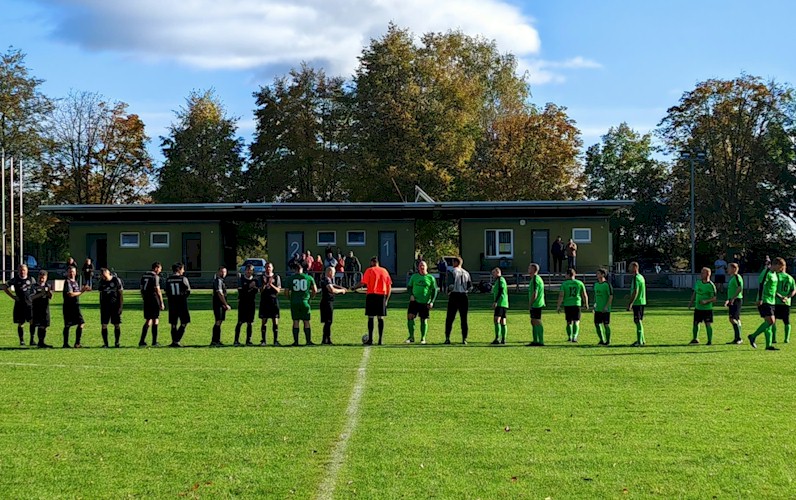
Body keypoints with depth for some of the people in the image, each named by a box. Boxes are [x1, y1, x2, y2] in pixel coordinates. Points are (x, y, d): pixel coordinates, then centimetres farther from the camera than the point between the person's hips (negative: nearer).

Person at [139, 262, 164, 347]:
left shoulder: (144, 275, 13)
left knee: (148, 321, 12)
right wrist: (162, 303, -10)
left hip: (146, 301, 7)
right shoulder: (155, 277, -10)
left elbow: (142, 289, 17)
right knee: (155, 320, 1)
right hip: (154, 301, -7)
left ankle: (142, 341, 6)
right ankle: (154, 342, 3)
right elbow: (158, 290, -13)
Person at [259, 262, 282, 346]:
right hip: (264, 301, 1)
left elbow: (278, 290, 1)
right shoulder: (262, 277, 9)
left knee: (275, 321, -4)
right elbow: (260, 291, 4)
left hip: (274, 300, -1)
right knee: (264, 321, 0)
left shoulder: (276, 277, 6)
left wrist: (271, 285, -14)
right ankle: (263, 340, 4)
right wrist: (265, 284, -14)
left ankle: (276, 340, -1)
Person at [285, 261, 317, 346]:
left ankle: (296, 341, 3)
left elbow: (286, 291, 1)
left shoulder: (290, 278, 1)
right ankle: (308, 341, 5)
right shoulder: (309, 278, 2)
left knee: (295, 322, 5)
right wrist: (311, 297, 19)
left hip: (294, 303, 0)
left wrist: (290, 298, 18)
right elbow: (315, 290, 4)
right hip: (305, 302, 0)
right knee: (306, 322, 6)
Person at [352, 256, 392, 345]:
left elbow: (363, 283, -8)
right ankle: (380, 340, 3)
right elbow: (389, 287, 11)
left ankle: (370, 339, -3)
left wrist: (354, 288, 7)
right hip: (382, 296, 3)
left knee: (370, 317, 1)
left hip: (372, 295, -3)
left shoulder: (369, 270, -2)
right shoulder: (384, 271, 11)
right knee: (380, 318, 6)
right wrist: (387, 299, 15)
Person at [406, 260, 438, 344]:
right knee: (410, 317, -11)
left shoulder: (430, 278, 2)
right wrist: (411, 295, -4)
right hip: (414, 301, 1)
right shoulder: (414, 276, 7)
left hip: (425, 303, -1)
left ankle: (423, 338, 14)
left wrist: (432, 302, -5)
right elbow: (409, 286, 14)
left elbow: (435, 290, 4)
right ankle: (411, 337, -1)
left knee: (424, 320, 2)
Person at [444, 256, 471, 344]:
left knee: (449, 318, 3)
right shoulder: (466, 273, 10)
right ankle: (464, 339, 3)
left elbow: (451, 284, -15)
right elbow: (470, 286, 6)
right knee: (464, 319, 6)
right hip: (464, 296, 4)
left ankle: (447, 338, 0)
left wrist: (448, 292, 2)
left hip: (454, 295, -4)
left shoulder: (451, 271, -4)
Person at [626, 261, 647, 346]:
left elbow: (635, 292, -21)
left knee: (638, 321, -7)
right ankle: (642, 340, 20)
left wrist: (630, 303, -19)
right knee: (639, 321, 15)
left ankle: (640, 341, -7)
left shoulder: (636, 278, -16)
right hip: (642, 302, 10)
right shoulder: (641, 277, 15)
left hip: (637, 303, -10)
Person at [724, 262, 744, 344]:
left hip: (736, 300, -10)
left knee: (733, 319, -14)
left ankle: (739, 338, -11)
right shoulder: (732, 278, 19)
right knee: (736, 320, 10)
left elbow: (740, 288, -23)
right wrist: (728, 300, 27)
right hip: (732, 301, 10)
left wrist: (733, 298, -24)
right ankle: (737, 339, 13)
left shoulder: (737, 277, -11)